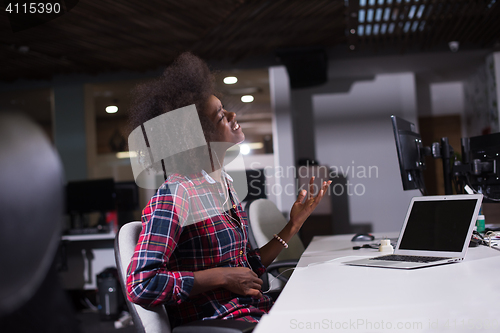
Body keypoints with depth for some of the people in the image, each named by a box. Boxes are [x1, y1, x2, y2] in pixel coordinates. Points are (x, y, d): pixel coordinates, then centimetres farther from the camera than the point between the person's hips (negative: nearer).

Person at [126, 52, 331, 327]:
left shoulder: (224, 184, 12)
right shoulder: (174, 194, -14)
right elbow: (140, 285, -22)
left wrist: (293, 225, 9)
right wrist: (222, 277, -18)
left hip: (256, 311, 8)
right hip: (214, 321, -8)